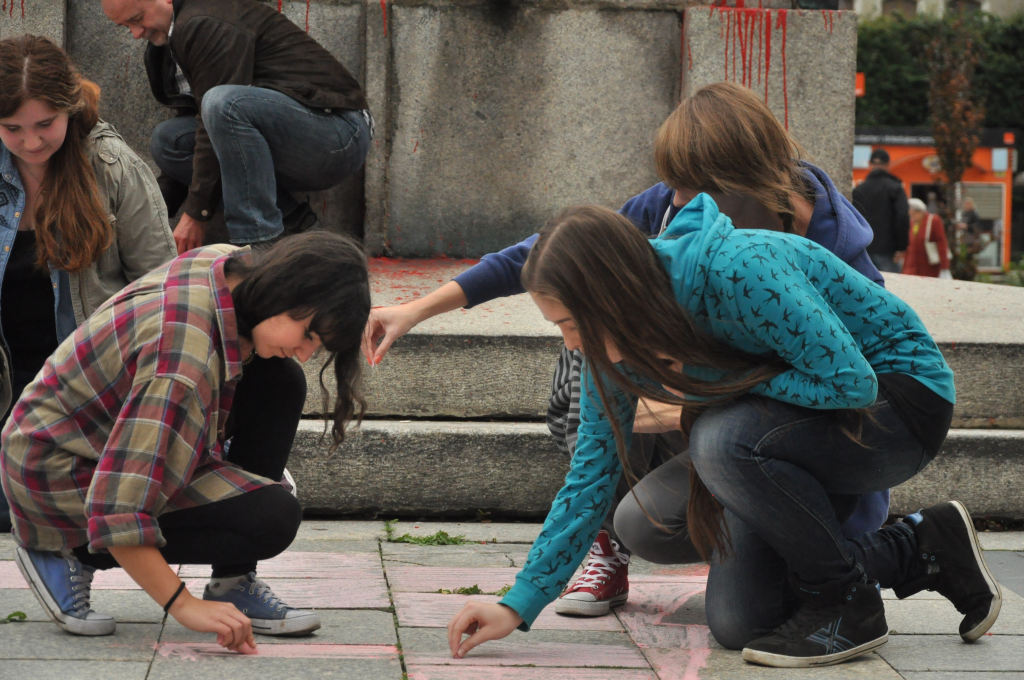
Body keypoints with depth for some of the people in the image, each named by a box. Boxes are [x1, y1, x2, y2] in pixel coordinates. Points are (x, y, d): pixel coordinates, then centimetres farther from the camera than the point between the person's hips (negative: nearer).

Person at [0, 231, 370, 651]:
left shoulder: (232, 264, -9)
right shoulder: (184, 363, -36)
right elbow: (117, 512, -37)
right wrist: (183, 605, -34)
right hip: (63, 471, -10)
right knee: (271, 521, -21)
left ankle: (233, 583, 0)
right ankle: (70, 554, -5)